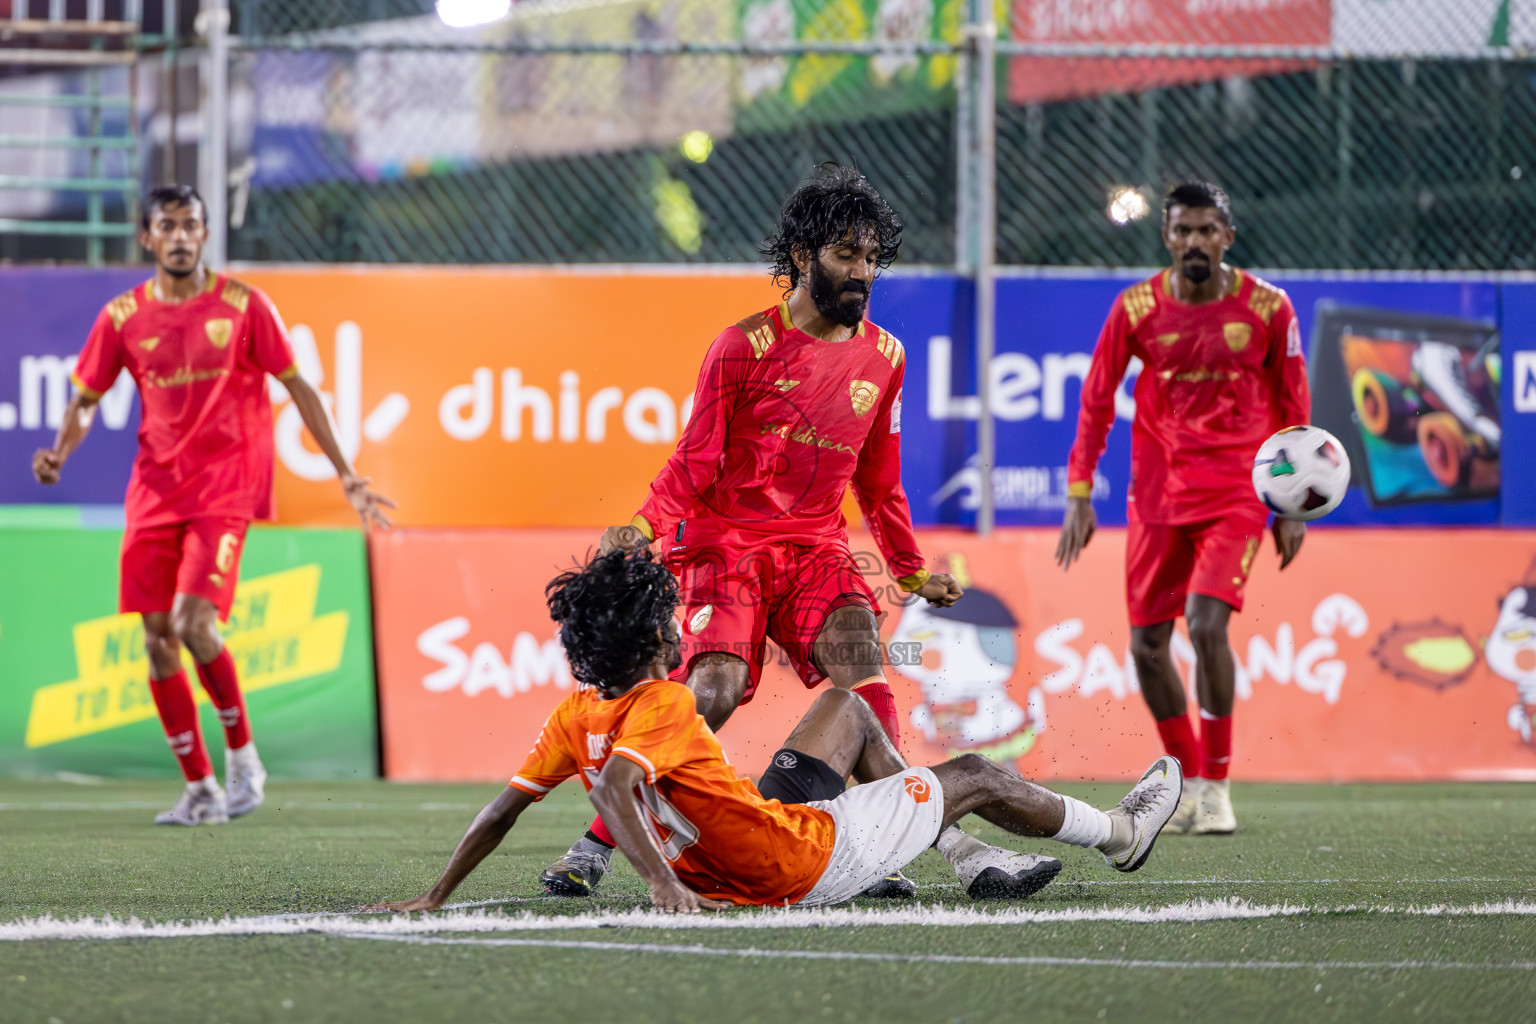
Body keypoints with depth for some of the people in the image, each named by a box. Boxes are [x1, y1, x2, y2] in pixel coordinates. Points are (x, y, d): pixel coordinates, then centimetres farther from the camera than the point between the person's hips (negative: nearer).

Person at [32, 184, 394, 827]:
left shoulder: (243, 306, -2)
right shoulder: (124, 317, 5)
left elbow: (299, 389, 3)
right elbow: (85, 400, 14)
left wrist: (346, 474, -1)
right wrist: (59, 453, -7)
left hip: (226, 488, -4)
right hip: (154, 492, 4)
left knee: (193, 623, -20)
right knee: (157, 638, -1)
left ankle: (242, 755, 2)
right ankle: (200, 790, 9)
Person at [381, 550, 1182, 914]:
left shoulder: (577, 715, -7)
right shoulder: (661, 708, -29)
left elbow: (503, 807, -8)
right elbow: (615, 787, -46)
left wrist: (435, 899, -3)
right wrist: (664, 883, -53)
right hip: (814, 861, -8)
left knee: (847, 706, 28)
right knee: (975, 775, 14)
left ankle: (972, 860, 36)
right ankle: (1121, 834, 41)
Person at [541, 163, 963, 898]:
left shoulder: (883, 358, 9)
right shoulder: (745, 348, -6)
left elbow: (878, 484, 21)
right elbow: (694, 465, -5)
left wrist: (912, 574, 22)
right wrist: (642, 527, -21)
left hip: (818, 548, 4)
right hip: (729, 543, -4)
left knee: (863, 666, -22)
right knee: (714, 691, -21)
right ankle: (596, 843, -9)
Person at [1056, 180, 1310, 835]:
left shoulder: (1267, 308, -4)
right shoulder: (1136, 308, -2)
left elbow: (1292, 407, 5)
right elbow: (1096, 402, 6)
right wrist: (1079, 496, 1)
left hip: (1236, 492, -3)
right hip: (1156, 495, 3)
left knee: (1206, 623, -20)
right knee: (1147, 645, 2)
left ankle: (1217, 787, -7)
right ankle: (1188, 778, 22)